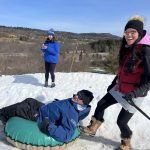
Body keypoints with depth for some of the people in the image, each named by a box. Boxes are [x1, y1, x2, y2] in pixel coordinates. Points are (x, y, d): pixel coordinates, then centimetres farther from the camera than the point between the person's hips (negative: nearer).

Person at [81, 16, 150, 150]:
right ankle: (92, 128, 34)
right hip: (119, 88, 8)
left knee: (121, 121, 3)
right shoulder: (127, 48, 4)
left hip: (134, 94, -8)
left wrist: (135, 93, -30)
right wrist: (113, 83, 20)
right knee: (101, 104, 13)